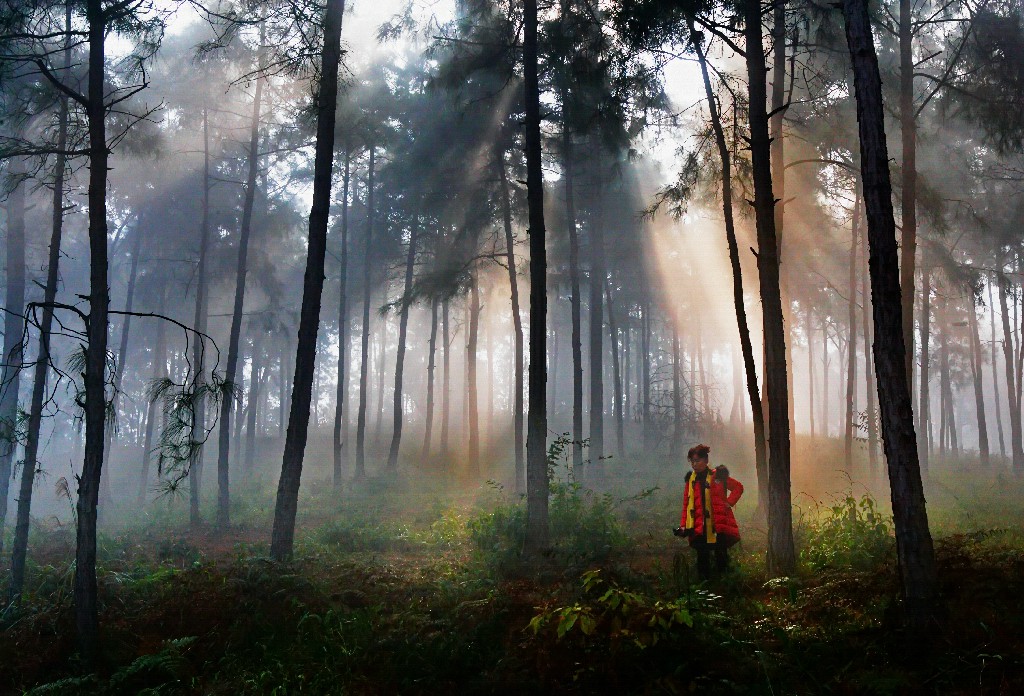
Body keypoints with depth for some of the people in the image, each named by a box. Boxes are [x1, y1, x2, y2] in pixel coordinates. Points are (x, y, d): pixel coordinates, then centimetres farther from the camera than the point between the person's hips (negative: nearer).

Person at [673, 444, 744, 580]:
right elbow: (686, 505, 8)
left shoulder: (718, 476, 3)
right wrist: (683, 525, 0)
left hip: (719, 526, -2)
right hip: (700, 528, 2)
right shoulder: (691, 480, 10)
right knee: (703, 559, 2)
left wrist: (729, 502, -2)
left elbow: (738, 487, 11)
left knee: (721, 558, 1)